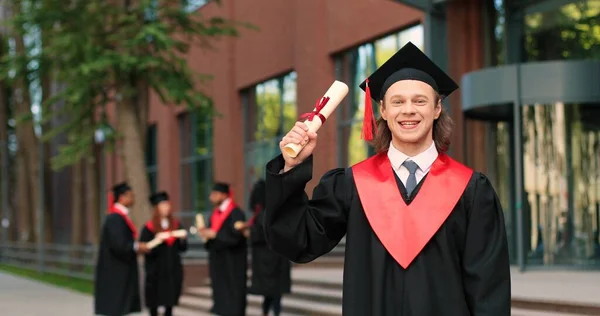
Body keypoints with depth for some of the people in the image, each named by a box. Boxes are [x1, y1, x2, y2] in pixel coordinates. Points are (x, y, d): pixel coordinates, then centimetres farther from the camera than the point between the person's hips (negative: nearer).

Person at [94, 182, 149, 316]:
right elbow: (118, 244, -25)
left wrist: (136, 247, 6)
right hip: (115, 271, -10)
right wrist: (137, 247, -13)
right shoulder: (115, 218, -18)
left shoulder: (121, 217, 13)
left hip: (120, 271, 10)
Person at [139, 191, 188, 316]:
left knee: (170, 299, 7)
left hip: (173, 268, 4)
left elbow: (183, 248, 9)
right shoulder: (149, 228, -7)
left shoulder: (176, 225, 8)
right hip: (155, 269, -4)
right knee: (154, 301, -1)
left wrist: (182, 239, -11)